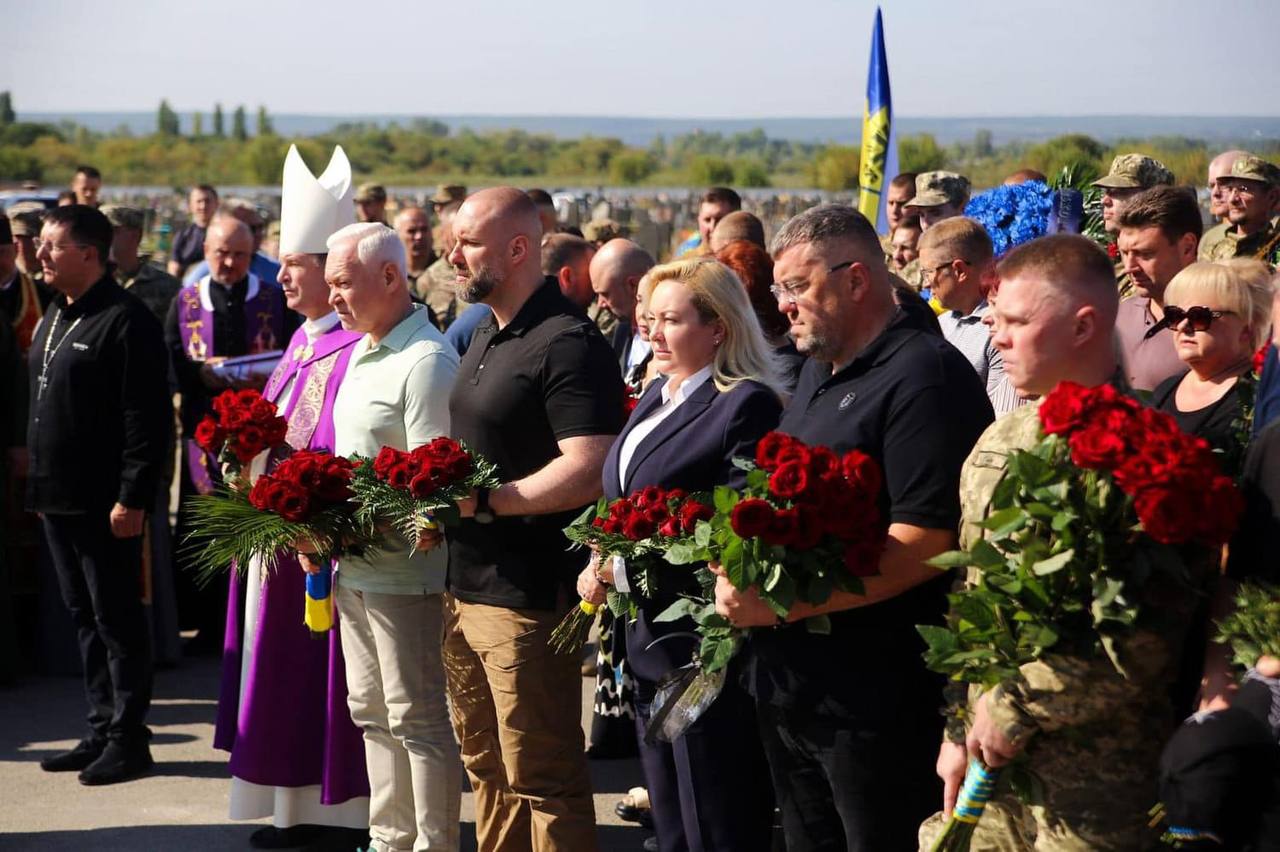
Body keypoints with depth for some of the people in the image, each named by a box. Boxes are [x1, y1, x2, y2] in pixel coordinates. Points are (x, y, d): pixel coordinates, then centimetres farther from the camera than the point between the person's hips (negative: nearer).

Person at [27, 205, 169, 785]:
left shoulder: (126, 321, -14)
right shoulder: (54, 319, 14)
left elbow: (146, 419, -17)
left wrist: (132, 498, -20)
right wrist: (37, 480, 15)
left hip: (105, 505, -9)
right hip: (57, 498, 9)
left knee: (118, 623, 0)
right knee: (85, 620, 14)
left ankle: (128, 740, 9)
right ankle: (101, 732, 23)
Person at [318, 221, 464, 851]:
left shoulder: (426, 362, -15)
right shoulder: (364, 352, 14)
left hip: (402, 572, -10)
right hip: (353, 569, 10)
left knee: (417, 718, -2)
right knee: (371, 711, 16)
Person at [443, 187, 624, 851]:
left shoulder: (567, 342, -15)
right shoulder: (487, 336, 15)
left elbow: (588, 472, -23)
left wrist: (482, 500, -23)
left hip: (527, 598, -9)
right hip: (464, 590, 9)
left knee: (541, 780, -1)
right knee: (487, 768, 17)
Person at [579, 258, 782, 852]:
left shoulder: (747, 406, -14)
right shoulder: (656, 397, 14)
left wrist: (625, 565, -20)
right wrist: (599, 567, 3)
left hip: (705, 648, -9)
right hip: (648, 646, 9)